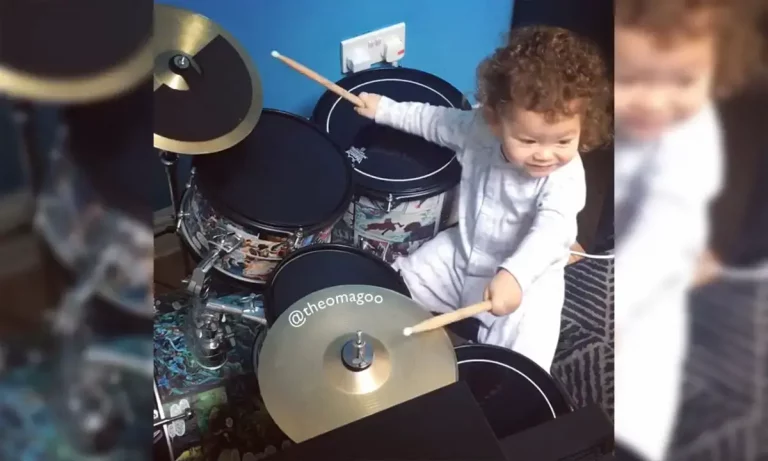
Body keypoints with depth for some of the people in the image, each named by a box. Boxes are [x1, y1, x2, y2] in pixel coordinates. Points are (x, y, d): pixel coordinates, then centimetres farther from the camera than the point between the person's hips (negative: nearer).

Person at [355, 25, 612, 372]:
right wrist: (385, 109, 7)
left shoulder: (565, 177, -29)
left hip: (529, 277, -4)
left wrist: (513, 275, -61)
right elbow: (437, 120, 5)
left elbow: (552, 231, -45)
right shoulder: (479, 128, -16)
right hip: (462, 255, 5)